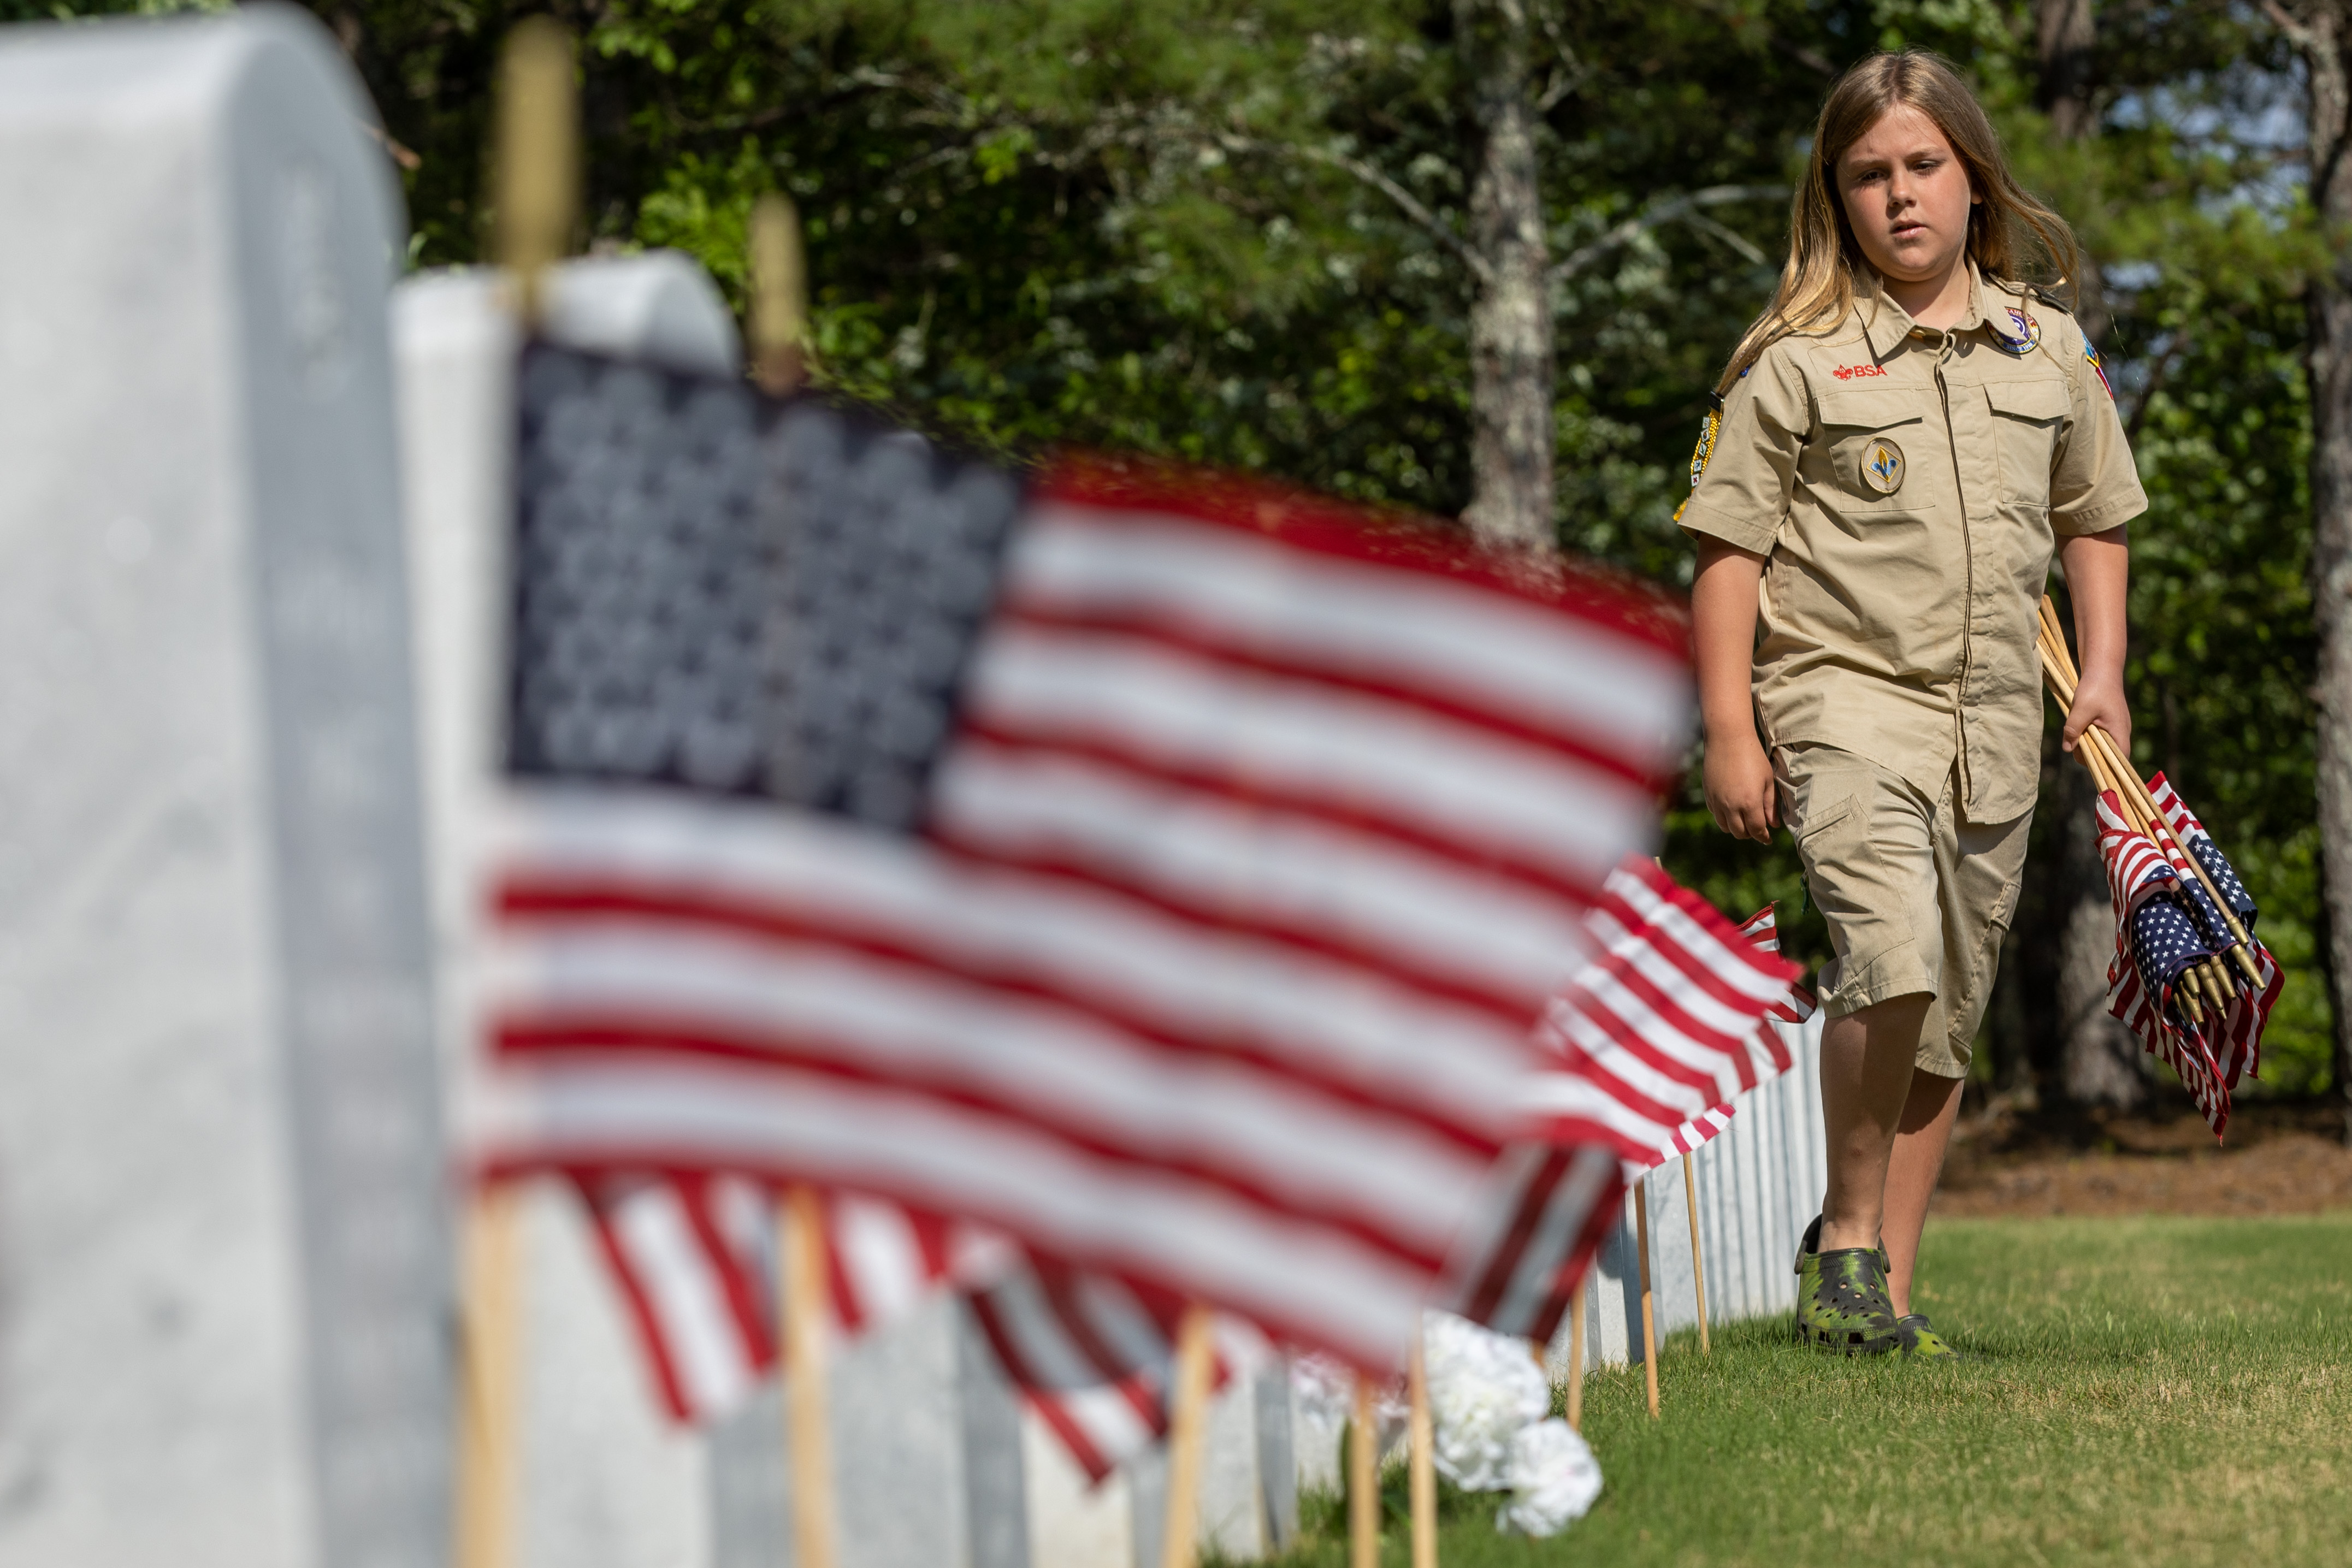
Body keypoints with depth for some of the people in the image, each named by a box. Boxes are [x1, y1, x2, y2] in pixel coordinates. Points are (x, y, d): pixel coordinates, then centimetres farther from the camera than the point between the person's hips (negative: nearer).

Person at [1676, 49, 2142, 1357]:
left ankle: (1887, 1287, 19)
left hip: (1996, 713, 5)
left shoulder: (2051, 346, 10)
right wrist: (1729, 731, -6)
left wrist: (2105, 675, 11)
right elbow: (1729, 548, -1)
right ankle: (1847, 1236, -6)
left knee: (1947, 1018, 8)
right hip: (1843, 694, -5)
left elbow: (2094, 519, 22)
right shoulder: (1797, 361, -3)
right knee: (1895, 954, -24)